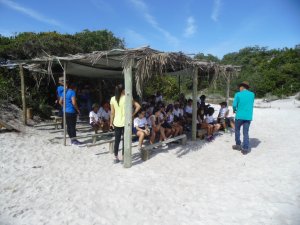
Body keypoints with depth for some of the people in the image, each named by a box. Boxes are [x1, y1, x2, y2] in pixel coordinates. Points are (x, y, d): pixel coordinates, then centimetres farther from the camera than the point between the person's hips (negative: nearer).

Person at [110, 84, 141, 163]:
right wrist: (133, 114, -3)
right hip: (125, 122, -3)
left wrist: (111, 122, 10)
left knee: (117, 140, 12)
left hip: (117, 123, 3)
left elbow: (112, 113, 0)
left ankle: (116, 158, 19)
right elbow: (138, 106, -13)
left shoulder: (112, 99, -2)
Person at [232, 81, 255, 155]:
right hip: (248, 116, 3)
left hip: (239, 116, -2)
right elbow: (251, 104, 15)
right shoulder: (252, 94, 6)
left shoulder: (238, 94, -6)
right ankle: (245, 149, 4)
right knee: (246, 132, 6)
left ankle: (238, 145, 24)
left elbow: (234, 105, -9)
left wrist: (235, 110, 11)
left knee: (237, 130, 18)